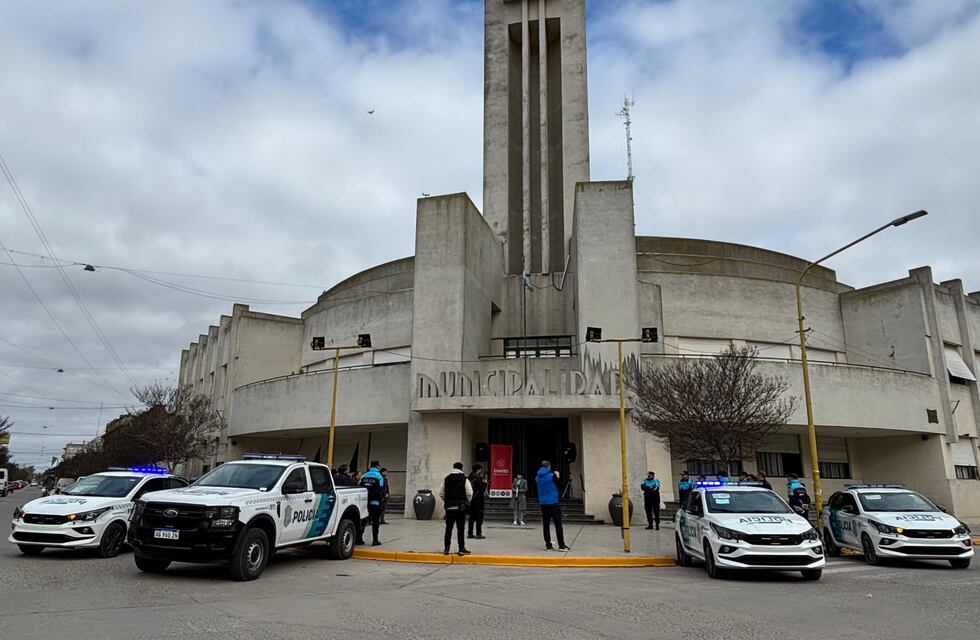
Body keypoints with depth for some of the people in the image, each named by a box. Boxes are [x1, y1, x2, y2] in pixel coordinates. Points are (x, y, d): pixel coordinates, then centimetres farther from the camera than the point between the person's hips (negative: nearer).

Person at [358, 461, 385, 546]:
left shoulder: (364, 475, 10)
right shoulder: (379, 476, -6)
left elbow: (358, 487, 8)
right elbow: (381, 490, -11)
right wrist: (382, 497, 4)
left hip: (364, 502, 5)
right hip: (375, 502, -5)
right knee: (375, 521, 2)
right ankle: (375, 540, 1)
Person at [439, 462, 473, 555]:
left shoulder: (446, 479, 5)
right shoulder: (464, 479, -4)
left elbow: (441, 493, 5)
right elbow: (469, 493, -9)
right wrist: (467, 502, 8)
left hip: (449, 507, 3)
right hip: (461, 508, -3)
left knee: (448, 528, 9)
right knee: (460, 528, 0)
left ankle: (446, 548, 11)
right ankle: (461, 548, 0)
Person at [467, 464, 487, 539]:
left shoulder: (470, 478, 11)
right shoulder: (478, 479, -15)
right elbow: (482, 489, -19)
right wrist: (484, 483, -2)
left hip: (471, 501, 8)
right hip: (478, 501, -8)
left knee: (472, 517, 14)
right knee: (479, 518, -3)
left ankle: (470, 533, 17)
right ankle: (478, 534, -3)